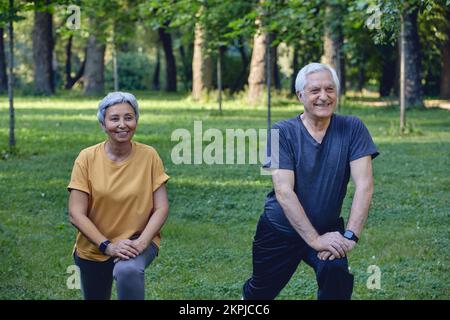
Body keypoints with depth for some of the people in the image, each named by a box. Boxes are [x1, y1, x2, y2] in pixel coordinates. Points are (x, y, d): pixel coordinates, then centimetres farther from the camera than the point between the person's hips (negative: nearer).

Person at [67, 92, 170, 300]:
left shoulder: (149, 156, -9)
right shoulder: (87, 158, -10)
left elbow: (161, 208, -8)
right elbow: (76, 215, -12)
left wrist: (141, 242, -22)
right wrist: (108, 245, -21)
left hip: (139, 239, -2)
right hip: (94, 247, 2)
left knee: (128, 271, -34)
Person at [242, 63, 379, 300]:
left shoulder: (352, 129, -10)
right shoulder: (283, 133, -14)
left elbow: (364, 185, -17)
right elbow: (283, 191, -22)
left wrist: (350, 235, -30)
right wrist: (315, 240, -29)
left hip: (327, 228, 0)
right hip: (279, 230, 0)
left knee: (336, 270, -30)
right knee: (261, 292, 17)